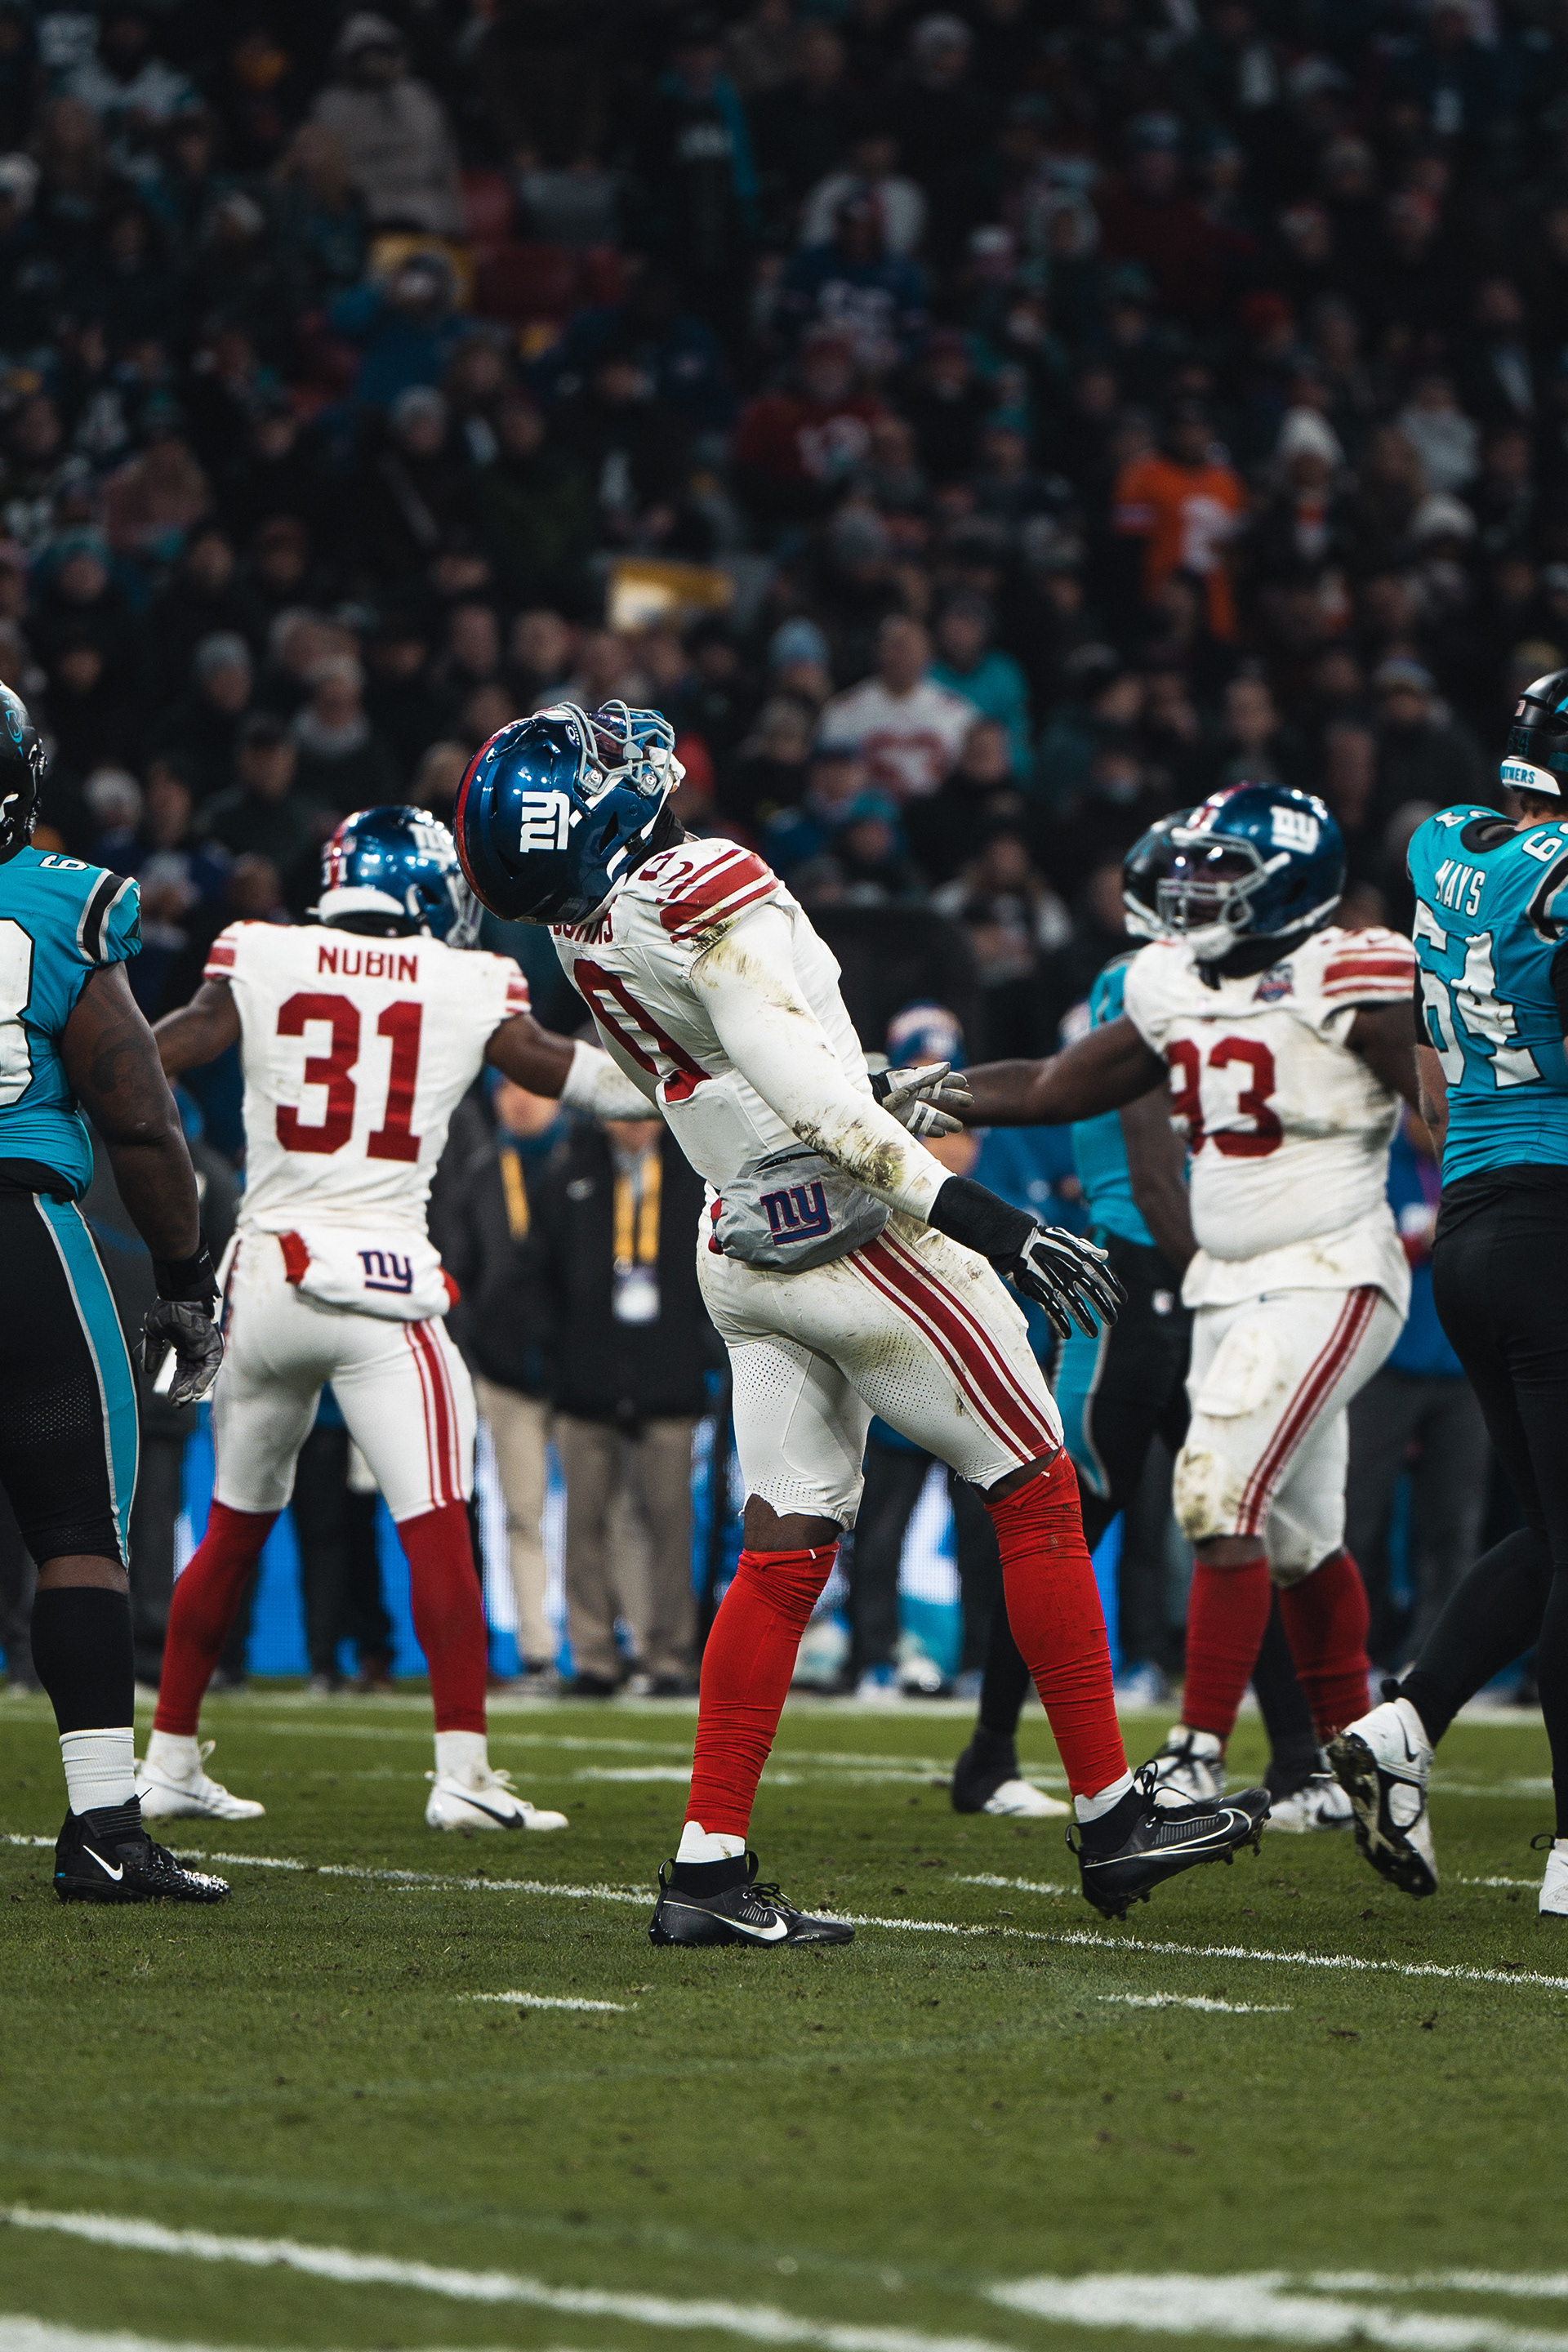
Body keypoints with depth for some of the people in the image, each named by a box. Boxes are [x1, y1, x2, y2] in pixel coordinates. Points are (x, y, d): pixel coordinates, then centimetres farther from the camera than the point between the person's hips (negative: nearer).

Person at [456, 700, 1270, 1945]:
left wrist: (877, 1090, 33)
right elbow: (813, 1103, -26)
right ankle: (1112, 1816, 9)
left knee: (783, 1554, 8)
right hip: (855, 1236, -8)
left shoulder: (588, 940, 4)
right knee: (1038, 1500, 4)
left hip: (744, 1257, 8)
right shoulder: (706, 893, -21)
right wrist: (982, 1216, -28)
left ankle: (711, 1860, 2)